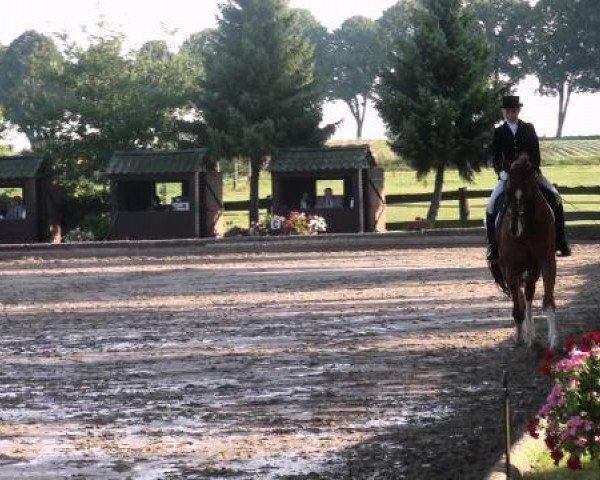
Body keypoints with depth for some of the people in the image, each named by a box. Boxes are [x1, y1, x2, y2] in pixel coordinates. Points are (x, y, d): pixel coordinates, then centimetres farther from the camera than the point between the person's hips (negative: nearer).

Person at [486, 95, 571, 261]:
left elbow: (536, 153, -1)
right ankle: (493, 247, -10)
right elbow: (496, 157, 1)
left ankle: (561, 243, -10)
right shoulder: (499, 132, 3)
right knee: (493, 205, -20)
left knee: (554, 199, -17)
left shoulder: (529, 129, 3)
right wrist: (501, 172, -16)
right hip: (508, 175, 0)